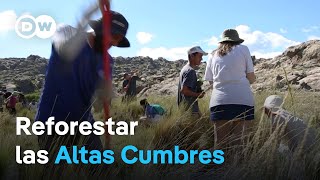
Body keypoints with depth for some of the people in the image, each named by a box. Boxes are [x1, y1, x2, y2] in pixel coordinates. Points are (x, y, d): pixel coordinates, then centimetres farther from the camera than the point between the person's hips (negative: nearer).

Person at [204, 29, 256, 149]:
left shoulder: (213, 56, 17)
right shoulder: (243, 49, 11)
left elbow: (211, 82, 14)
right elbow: (251, 78, 8)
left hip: (219, 102, 2)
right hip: (243, 100, -2)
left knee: (220, 144, 4)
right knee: (239, 143, 1)